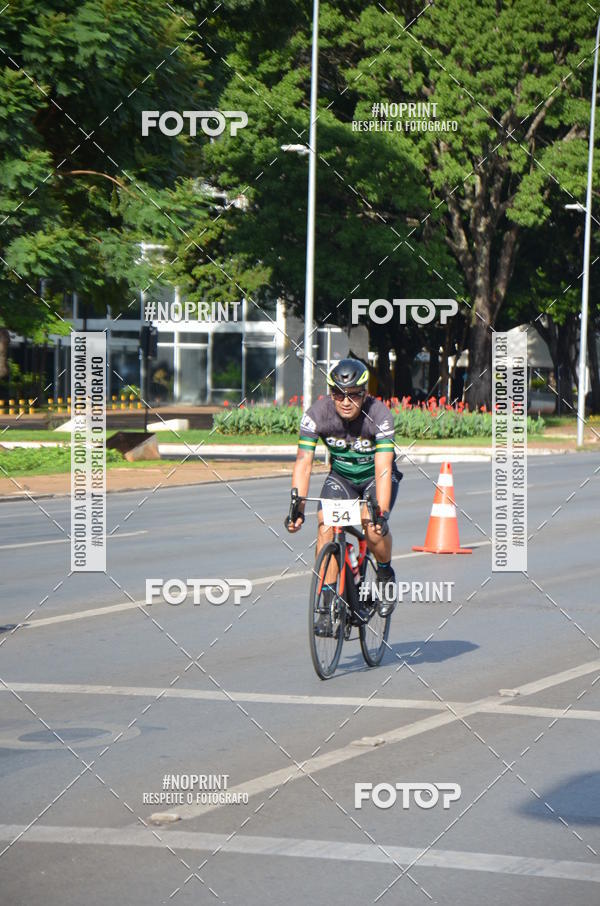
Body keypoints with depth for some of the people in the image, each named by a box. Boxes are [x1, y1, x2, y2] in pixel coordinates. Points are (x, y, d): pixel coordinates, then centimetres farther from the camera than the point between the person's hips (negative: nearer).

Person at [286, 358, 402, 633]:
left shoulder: (379, 415, -30)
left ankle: (386, 576, 2)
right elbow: (303, 463, -25)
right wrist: (297, 508, -36)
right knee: (326, 528, -21)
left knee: (372, 525, -29)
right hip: (341, 477, 2)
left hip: (376, 476, -2)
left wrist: (381, 513, -46)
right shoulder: (316, 414, -24)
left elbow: (383, 470, -35)